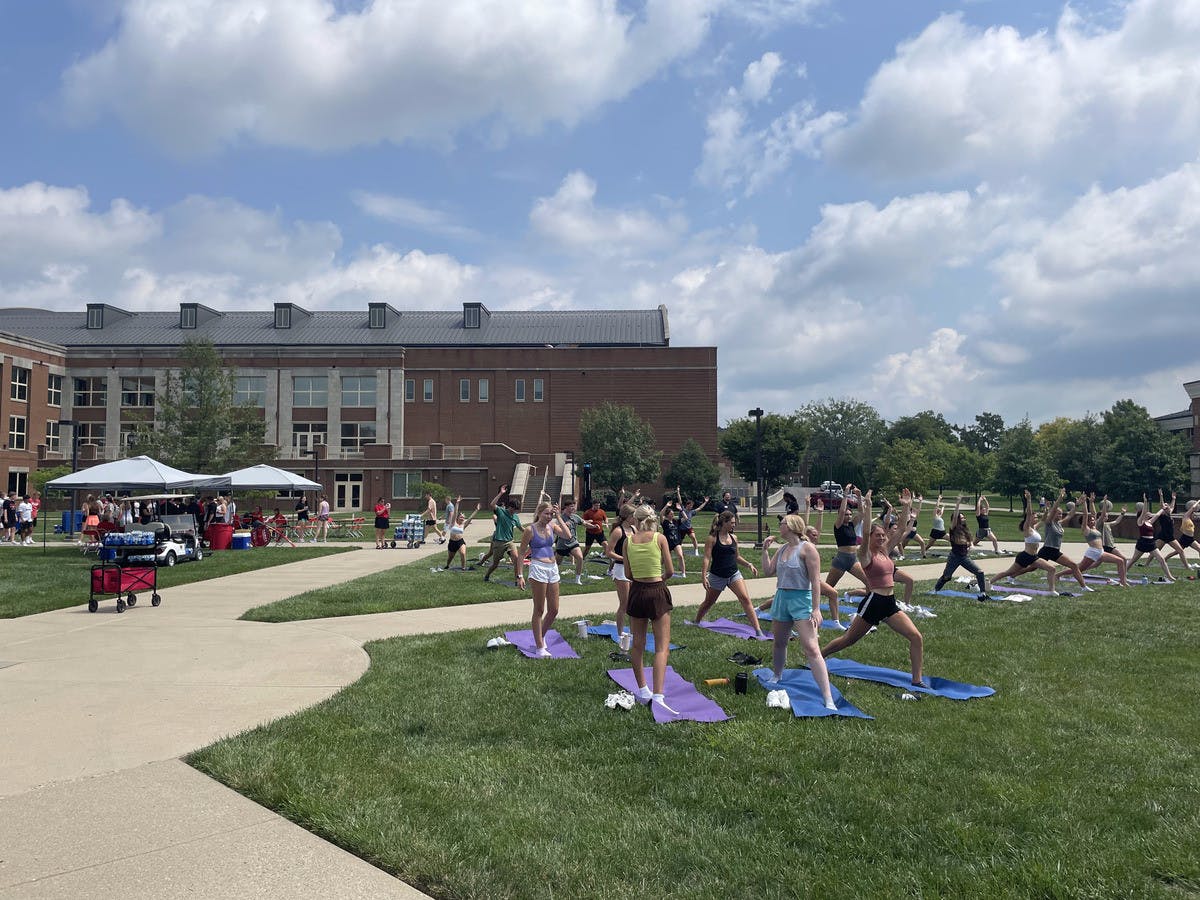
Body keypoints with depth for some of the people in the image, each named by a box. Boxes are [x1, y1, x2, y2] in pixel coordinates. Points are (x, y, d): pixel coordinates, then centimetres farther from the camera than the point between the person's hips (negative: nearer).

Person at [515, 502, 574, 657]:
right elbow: (521, 553, -2)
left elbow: (566, 535, -8)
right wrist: (520, 575, -7)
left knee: (554, 610, 10)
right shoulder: (530, 530, -5)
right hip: (538, 568, -6)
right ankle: (540, 647, 6)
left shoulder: (552, 526, 9)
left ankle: (541, 636, 32)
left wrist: (558, 517, -7)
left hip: (553, 568, 6)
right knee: (539, 610, 0)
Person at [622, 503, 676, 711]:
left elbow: (628, 574, 1)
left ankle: (643, 690, 26)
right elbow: (669, 571, -4)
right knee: (662, 647, -1)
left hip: (636, 591, 3)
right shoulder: (660, 538, -8)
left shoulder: (628, 540, -1)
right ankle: (658, 695, -14)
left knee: (638, 644, 18)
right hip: (658, 592, -3)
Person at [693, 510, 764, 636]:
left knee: (745, 599, -13)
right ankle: (696, 622, 38)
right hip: (717, 576, -3)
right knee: (708, 602, 13)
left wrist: (748, 564, 6)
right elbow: (707, 558, -13)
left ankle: (758, 630, -14)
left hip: (734, 574, 4)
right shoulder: (712, 538, -10)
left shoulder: (734, 537, 6)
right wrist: (704, 576, -21)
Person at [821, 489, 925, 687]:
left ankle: (917, 679, 2)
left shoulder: (885, 551, 10)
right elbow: (865, 533, -27)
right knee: (848, 639, 5)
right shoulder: (866, 555, -9)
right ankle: (817, 657, 23)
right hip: (873, 602, -7)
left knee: (917, 638, -5)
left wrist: (906, 507, -1)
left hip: (890, 605, 7)